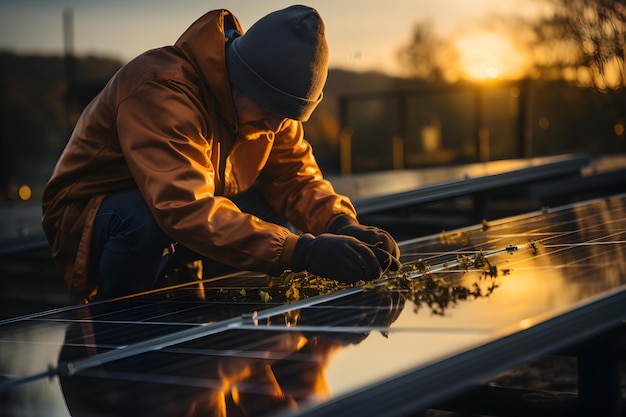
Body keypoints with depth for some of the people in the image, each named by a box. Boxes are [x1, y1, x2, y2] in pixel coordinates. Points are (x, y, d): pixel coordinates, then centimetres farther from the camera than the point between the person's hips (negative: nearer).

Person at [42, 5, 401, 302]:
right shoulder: (162, 93, -34)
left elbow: (294, 174, -6)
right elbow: (186, 209, -46)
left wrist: (342, 227, -28)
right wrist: (303, 252, -53)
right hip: (88, 218, -7)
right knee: (143, 220, -39)